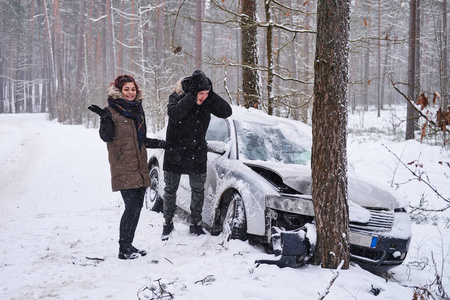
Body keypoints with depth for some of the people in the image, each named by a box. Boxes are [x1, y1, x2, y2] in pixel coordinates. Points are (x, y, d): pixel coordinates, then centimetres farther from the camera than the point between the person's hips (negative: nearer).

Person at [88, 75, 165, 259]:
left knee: (137, 207, 7)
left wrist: (160, 144, 18)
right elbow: (106, 137, -14)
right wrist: (105, 119, -28)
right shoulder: (112, 111, -3)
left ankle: (128, 245, 17)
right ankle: (124, 248, -4)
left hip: (140, 167, 7)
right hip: (123, 168, -7)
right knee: (132, 206, -13)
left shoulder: (138, 110, 16)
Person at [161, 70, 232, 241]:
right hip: (175, 152, -3)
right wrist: (191, 95, -34)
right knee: (170, 189, 8)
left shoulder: (207, 102, -4)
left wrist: (211, 94, -21)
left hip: (197, 153, 3)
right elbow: (174, 114, -35)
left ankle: (195, 224, 20)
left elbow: (226, 112, -14)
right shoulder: (177, 97, -14)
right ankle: (168, 223, 24)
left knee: (198, 190, 7)